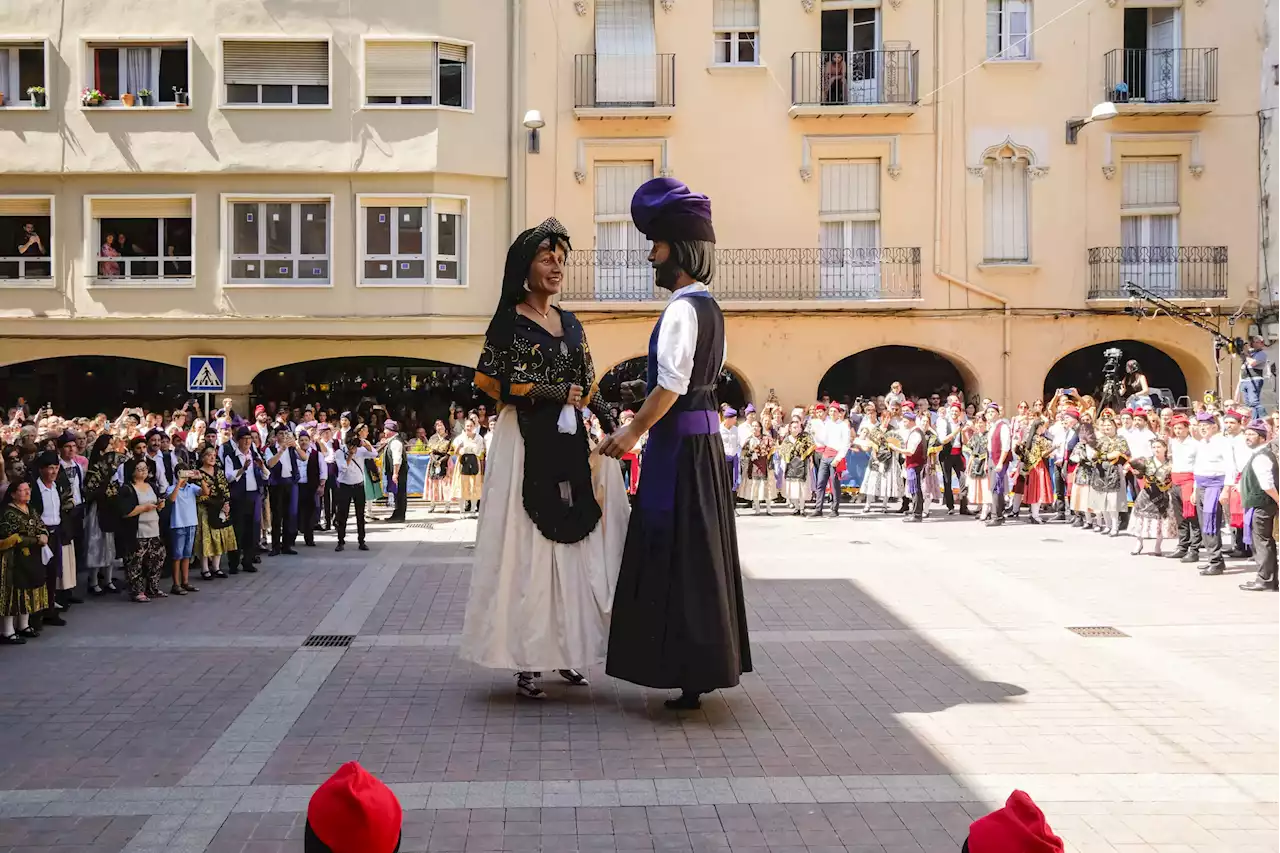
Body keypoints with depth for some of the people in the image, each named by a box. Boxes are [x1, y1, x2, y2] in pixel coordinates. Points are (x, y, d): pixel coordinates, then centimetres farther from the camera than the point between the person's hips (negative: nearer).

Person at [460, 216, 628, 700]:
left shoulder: (570, 325, 15)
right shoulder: (509, 321, -3)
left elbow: (587, 386, 17)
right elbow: (487, 381, -8)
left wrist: (613, 426, 3)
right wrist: (547, 393, -15)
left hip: (570, 443, 6)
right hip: (526, 444, -6)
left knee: (571, 541, 5)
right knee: (527, 547, -5)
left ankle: (566, 651, 13)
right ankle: (526, 662, -1)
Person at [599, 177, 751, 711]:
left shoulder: (682, 308, -15)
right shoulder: (709, 306, 13)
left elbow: (671, 385, -21)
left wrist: (634, 431, -12)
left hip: (678, 439, -10)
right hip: (705, 434, 10)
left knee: (677, 550, -4)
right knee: (699, 549, 14)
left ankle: (688, 673, 1)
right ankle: (702, 665, 22)